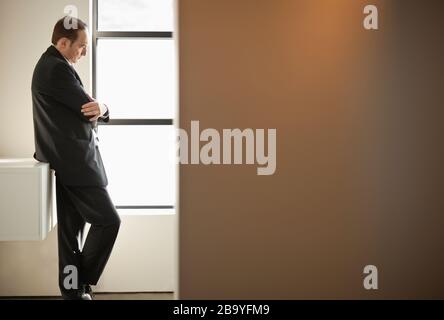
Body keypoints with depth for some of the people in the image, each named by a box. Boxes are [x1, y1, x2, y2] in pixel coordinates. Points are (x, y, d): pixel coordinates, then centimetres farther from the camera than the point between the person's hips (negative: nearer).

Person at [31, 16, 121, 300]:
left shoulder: (50, 65, 17)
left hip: (67, 162, 10)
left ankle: (72, 289, 16)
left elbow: (82, 108, 14)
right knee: (108, 221, -5)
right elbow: (89, 110, -19)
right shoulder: (57, 69, -16)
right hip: (75, 162, -10)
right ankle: (82, 284, 5)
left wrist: (99, 108, -7)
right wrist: (101, 108, 3)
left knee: (72, 228, 11)